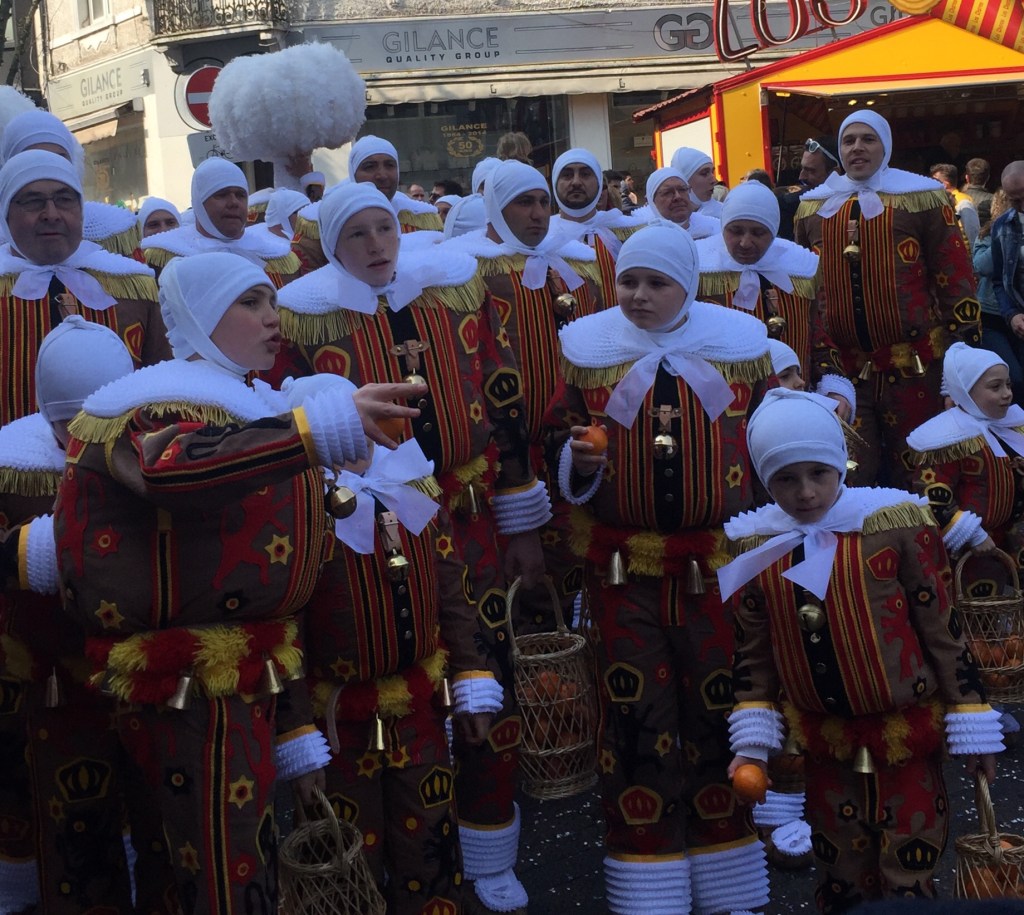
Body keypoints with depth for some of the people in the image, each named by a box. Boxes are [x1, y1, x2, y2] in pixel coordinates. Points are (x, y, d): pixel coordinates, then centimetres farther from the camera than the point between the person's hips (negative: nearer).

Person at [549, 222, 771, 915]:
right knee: (638, 720, 3)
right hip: (624, 566, 0)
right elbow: (560, 445, 10)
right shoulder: (589, 349, 3)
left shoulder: (739, 345, 3)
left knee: (720, 715, 9)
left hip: (721, 563, 1)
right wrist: (579, 459, -12)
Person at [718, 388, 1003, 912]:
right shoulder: (755, 548, -4)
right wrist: (754, 740, 0)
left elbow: (944, 629, -8)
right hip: (824, 741, 3)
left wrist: (973, 726, -6)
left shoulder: (895, 525, -14)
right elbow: (752, 652, 4)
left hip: (906, 733, -3)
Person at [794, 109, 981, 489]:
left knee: (914, 475, 9)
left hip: (914, 366, -3)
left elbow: (955, 274, -2)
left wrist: (963, 342, -6)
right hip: (841, 368, 3)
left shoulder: (922, 198, -2)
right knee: (849, 475, 7)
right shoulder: (812, 207, 9)